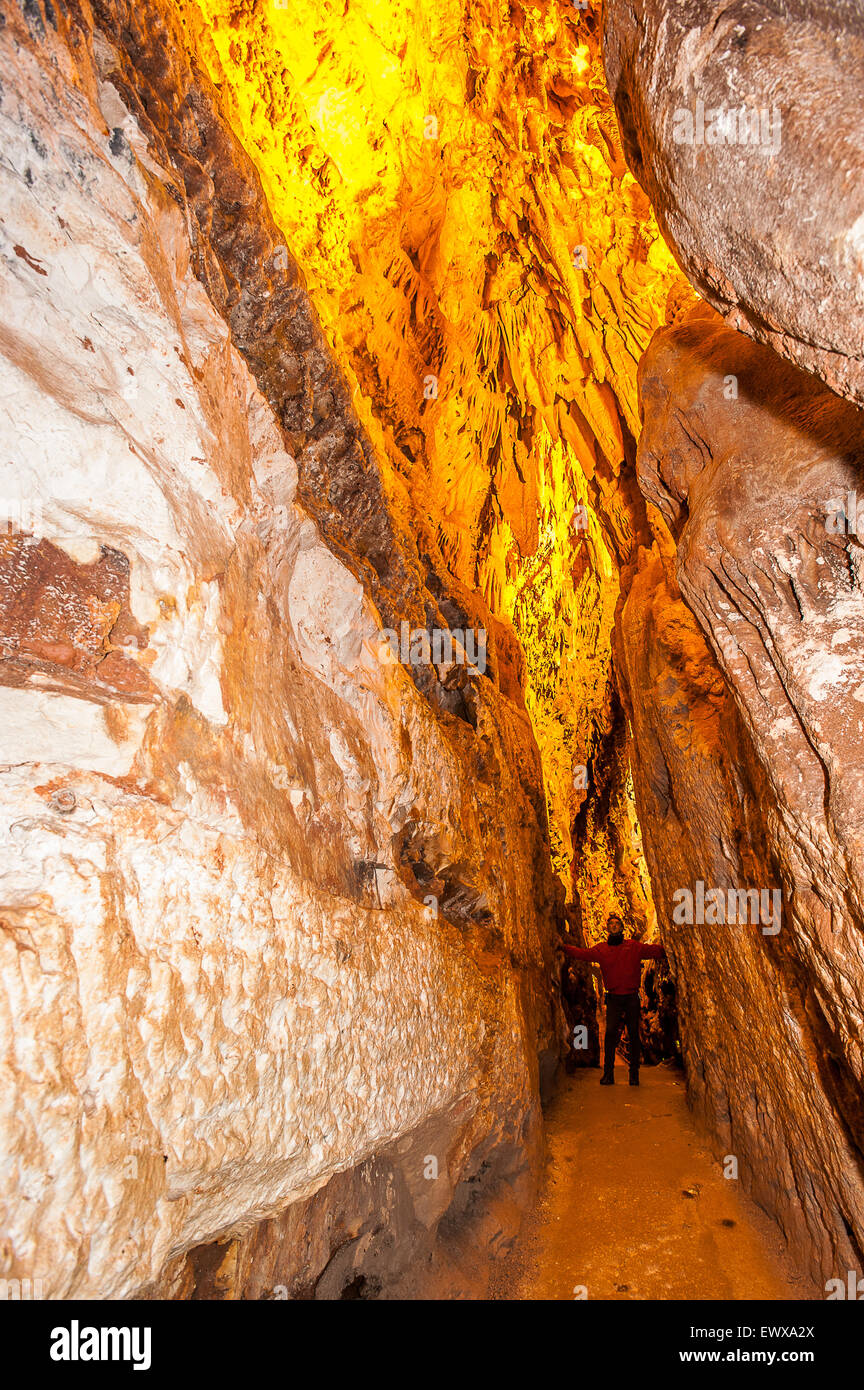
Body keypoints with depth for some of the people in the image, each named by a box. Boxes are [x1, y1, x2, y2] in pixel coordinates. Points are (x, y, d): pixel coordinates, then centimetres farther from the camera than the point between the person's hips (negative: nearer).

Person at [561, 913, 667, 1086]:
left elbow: (655, 951, 3)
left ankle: (634, 1073, 13)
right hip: (613, 998, 0)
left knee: (633, 1034, 3)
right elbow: (582, 953, 1)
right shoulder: (601, 949, 7)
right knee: (610, 1032, -9)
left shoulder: (634, 947, 7)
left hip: (632, 998, 0)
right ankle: (608, 1073, -2)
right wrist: (563, 947, -10)